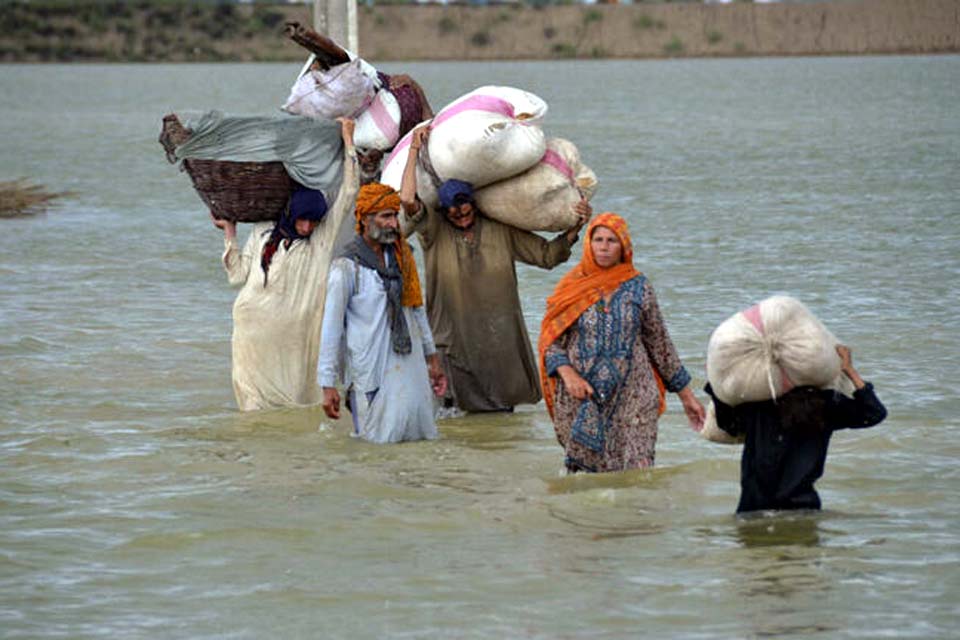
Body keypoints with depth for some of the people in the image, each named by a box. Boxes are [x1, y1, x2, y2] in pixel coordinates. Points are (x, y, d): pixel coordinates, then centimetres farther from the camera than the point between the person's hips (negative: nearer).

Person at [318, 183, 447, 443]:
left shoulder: (401, 257, 10)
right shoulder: (347, 267, -9)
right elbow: (331, 328, -8)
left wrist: (433, 358, 20)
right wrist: (328, 385, -10)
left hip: (410, 363, 6)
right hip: (372, 371, -6)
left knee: (421, 435, 8)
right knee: (381, 440, -3)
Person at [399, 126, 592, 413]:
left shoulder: (501, 230, 3)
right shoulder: (434, 230, -6)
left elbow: (546, 254, 8)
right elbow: (408, 199, -21)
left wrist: (575, 228, -5)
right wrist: (414, 150, -16)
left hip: (501, 335, 2)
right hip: (455, 336, -2)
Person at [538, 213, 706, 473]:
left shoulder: (639, 287, 6)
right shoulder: (571, 288, 5)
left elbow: (660, 343, 12)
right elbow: (550, 342, 4)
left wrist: (686, 395, 13)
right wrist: (568, 374, -15)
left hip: (631, 398, 0)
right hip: (580, 400, 0)